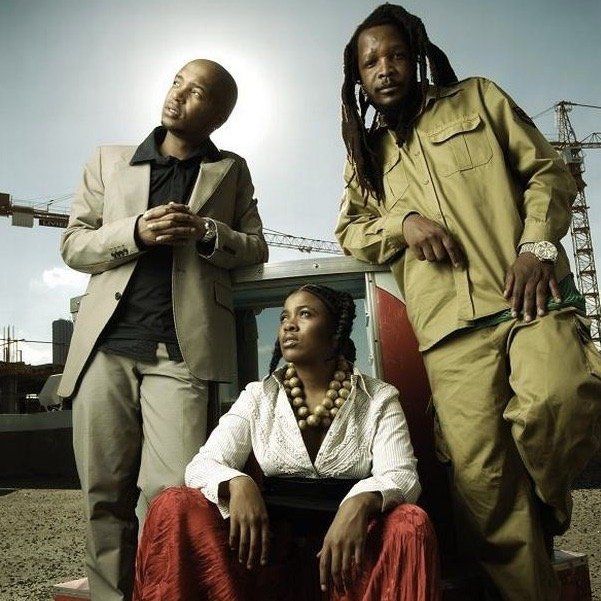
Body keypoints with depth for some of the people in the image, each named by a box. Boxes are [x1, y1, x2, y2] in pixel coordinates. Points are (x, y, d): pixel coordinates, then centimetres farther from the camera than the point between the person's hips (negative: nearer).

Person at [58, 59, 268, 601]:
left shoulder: (231, 170, 18)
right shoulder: (109, 161, 19)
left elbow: (256, 248, 15)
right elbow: (73, 244, 14)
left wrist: (204, 232, -5)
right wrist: (135, 232, -6)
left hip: (182, 349, -2)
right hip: (107, 343, 2)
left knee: (172, 494, -11)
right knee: (104, 495, 5)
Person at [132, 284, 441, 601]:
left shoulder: (379, 398, 3)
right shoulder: (258, 396, 7)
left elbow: (401, 476, -9)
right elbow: (202, 465, -3)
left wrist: (362, 502, -32)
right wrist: (237, 484, -26)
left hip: (347, 551, -1)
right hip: (269, 545, 2)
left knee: (411, 525, -33)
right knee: (172, 507, -21)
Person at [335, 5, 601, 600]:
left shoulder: (477, 98, 17)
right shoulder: (367, 154, 24)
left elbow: (548, 171, 12)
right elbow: (348, 230, 22)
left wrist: (537, 244, -6)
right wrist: (402, 222, 1)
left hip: (526, 293, -1)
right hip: (450, 327, 2)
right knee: (480, 481, -8)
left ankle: (547, 514, 3)